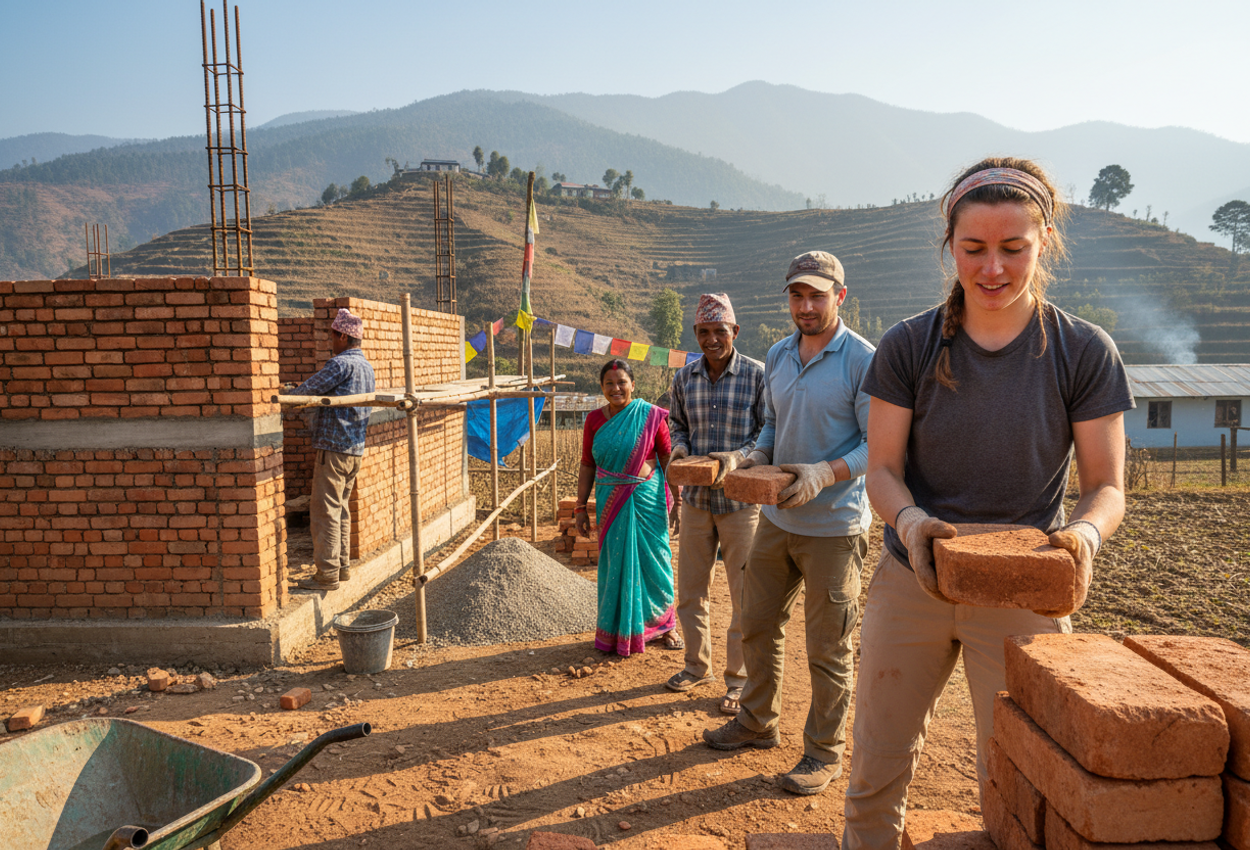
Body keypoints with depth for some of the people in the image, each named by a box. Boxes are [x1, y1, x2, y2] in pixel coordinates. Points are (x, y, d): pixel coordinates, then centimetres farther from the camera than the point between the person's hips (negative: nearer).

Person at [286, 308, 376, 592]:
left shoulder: (342, 363, -14)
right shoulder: (366, 367, 16)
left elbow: (310, 388, -15)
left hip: (333, 448, -9)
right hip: (356, 448, 9)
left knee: (324, 511, -5)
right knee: (341, 509, 16)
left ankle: (327, 574, -2)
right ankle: (343, 566, 21)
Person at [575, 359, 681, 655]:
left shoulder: (651, 416, -4)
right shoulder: (595, 420, 4)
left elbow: (668, 459, -1)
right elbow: (587, 466, 7)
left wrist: (676, 499, -5)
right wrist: (581, 507, 5)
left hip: (647, 500, -2)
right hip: (611, 503, 2)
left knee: (652, 560, 6)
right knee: (615, 564, 7)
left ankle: (663, 624, 26)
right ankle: (619, 631, 21)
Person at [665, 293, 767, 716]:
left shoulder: (758, 375, -8)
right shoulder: (684, 377, 4)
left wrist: (737, 457, -24)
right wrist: (679, 446, -6)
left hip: (741, 499, -4)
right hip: (695, 498, 4)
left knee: (744, 594, 5)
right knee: (690, 590, 14)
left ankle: (739, 678, 22)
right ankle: (697, 665, 34)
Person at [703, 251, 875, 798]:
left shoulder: (862, 360, -13)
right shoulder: (777, 357, 8)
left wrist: (823, 475, -28)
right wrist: (757, 456, -2)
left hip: (833, 527, -6)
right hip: (776, 518, 7)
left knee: (828, 650, 5)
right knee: (757, 625, 17)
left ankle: (824, 753, 23)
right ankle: (758, 723, 38)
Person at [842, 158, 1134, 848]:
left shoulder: (1084, 353, -5)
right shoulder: (908, 346, -4)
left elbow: (1106, 486, -4)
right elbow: (882, 469, -4)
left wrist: (1084, 532, -26)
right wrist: (910, 520, -26)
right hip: (911, 582, 1)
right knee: (877, 770, 11)